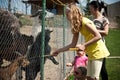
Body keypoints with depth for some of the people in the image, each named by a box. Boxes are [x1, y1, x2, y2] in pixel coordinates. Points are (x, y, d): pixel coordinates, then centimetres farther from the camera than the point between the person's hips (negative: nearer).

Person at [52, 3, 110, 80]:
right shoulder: (77, 25, 8)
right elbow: (73, 44, 10)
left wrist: (84, 45, -20)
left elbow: (98, 36, -21)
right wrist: (59, 50, 9)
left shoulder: (84, 21, -18)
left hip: (97, 51, -9)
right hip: (91, 53, 9)